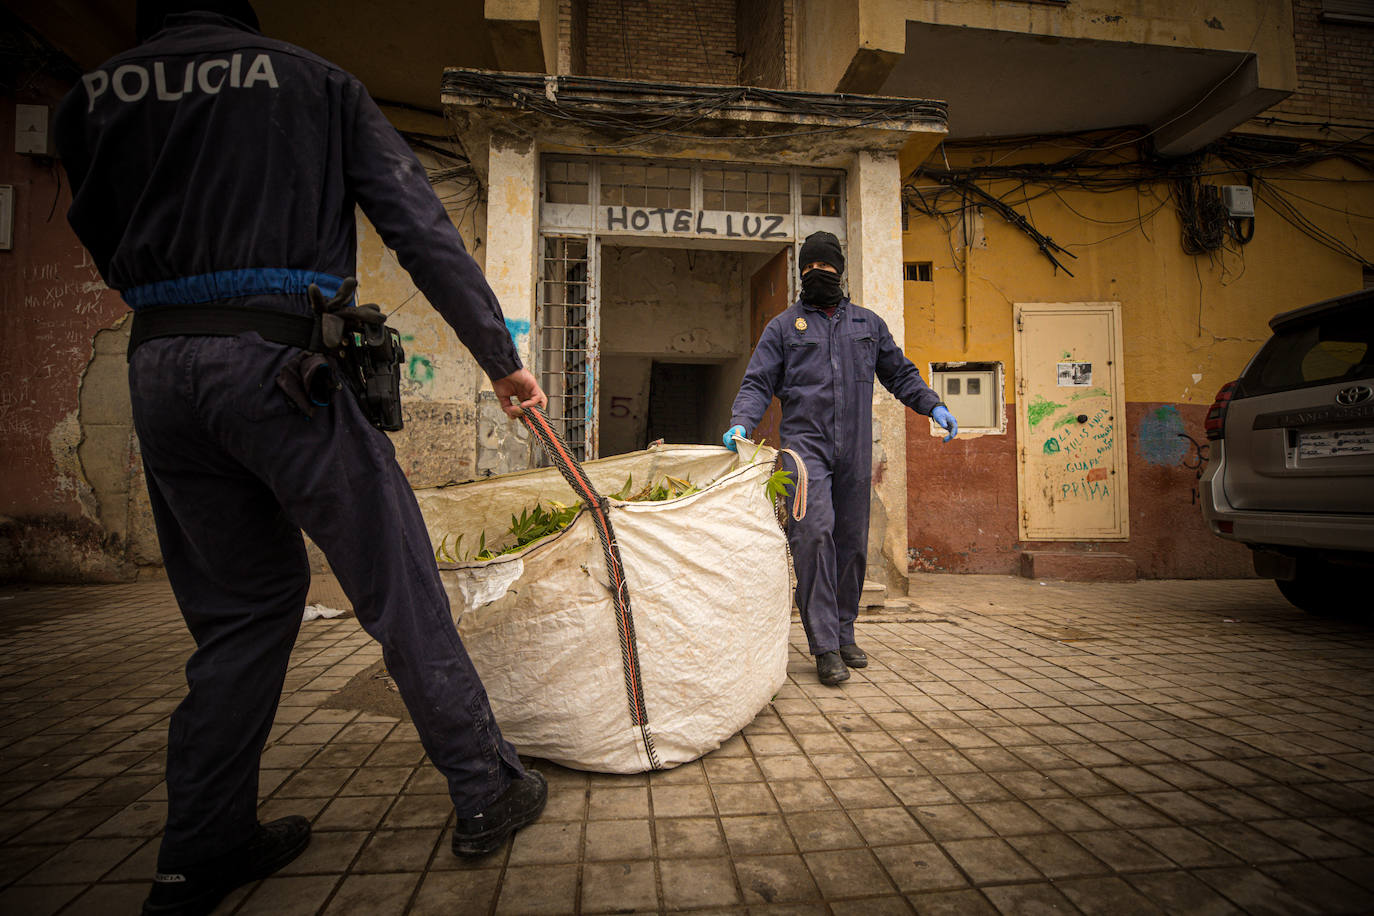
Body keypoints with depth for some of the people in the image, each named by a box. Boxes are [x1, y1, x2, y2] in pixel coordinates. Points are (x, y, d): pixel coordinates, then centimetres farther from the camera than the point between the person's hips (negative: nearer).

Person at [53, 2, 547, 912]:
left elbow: (111, 250, 19)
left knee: (241, 602, 14)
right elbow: (421, 226, 1)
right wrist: (501, 353, 1)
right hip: (281, 353, -4)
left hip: (158, 367, 5)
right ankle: (486, 789, 13)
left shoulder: (90, 98, 20)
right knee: (397, 582, 2)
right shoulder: (313, 78, 10)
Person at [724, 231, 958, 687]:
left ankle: (843, 633, 20)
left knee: (852, 541, 6)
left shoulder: (868, 324, 20)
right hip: (805, 442, -3)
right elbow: (758, 383, 6)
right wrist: (742, 421, -12)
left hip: (855, 449, 4)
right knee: (815, 533, -18)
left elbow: (899, 373, 24)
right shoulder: (783, 326, 12)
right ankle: (825, 645, -13)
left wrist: (933, 405, 10)